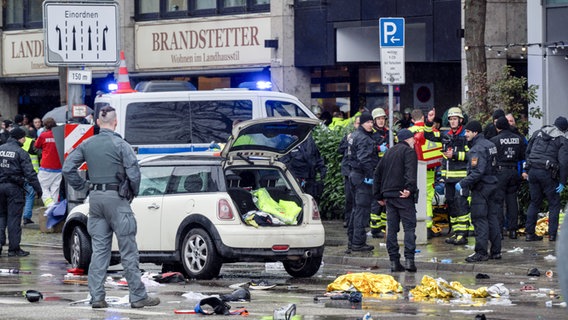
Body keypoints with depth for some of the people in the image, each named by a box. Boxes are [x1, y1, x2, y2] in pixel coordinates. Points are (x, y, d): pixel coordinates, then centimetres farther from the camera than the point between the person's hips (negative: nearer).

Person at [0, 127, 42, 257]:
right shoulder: (21, 153, -8)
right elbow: (29, 173, -11)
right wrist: (38, 188, -6)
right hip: (14, 188, -4)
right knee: (14, 218, -1)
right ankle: (14, 248, 1)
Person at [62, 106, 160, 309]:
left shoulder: (87, 145, 5)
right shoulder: (120, 145, -10)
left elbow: (67, 169, 5)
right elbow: (134, 173, -14)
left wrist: (83, 187, 12)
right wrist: (134, 192, 3)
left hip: (95, 198, 5)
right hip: (116, 199, -5)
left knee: (99, 250, 9)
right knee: (128, 250, -1)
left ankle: (97, 297, 5)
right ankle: (138, 297, 1)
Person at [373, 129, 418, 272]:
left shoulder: (389, 152, 21)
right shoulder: (409, 151, -1)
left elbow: (377, 174, 23)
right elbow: (410, 172, -19)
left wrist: (378, 195, 25)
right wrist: (409, 188, -26)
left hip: (389, 195, 7)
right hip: (403, 196, -7)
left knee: (391, 228, 6)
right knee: (409, 226, -5)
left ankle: (394, 261, 4)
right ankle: (409, 259, -14)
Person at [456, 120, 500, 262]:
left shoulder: (477, 149, -18)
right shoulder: (490, 145, 12)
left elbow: (477, 172, -25)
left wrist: (463, 184, -19)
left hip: (481, 187, -10)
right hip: (492, 185, 10)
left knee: (479, 219, -6)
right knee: (492, 217, 12)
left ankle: (481, 252, -6)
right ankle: (496, 251, 16)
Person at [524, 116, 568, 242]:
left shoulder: (538, 133, 13)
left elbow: (528, 151, 16)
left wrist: (528, 171, 22)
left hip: (533, 171, 5)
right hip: (548, 173, -5)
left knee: (534, 202, 15)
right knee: (554, 204, 7)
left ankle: (529, 233, 13)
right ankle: (552, 234, 1)